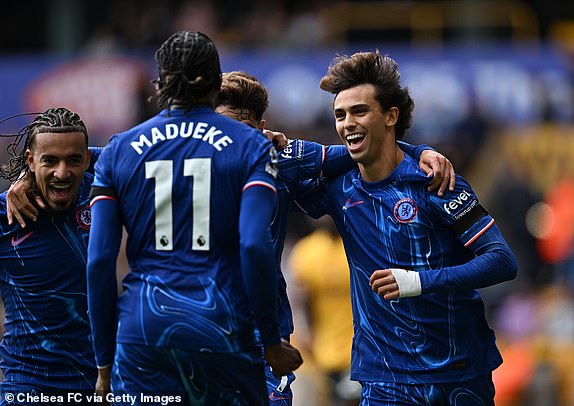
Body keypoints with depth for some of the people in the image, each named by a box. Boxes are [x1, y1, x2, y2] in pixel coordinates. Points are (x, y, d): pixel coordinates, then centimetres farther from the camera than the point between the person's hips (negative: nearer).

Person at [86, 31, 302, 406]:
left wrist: (105, 361, 9)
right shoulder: (251, 146, 3)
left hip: (142, 331, 1)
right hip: (222, 331, -1)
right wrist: (272, 343, -2)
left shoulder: (118, 151, 8)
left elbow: (99, 261, 3)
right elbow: (254, 245, -10)